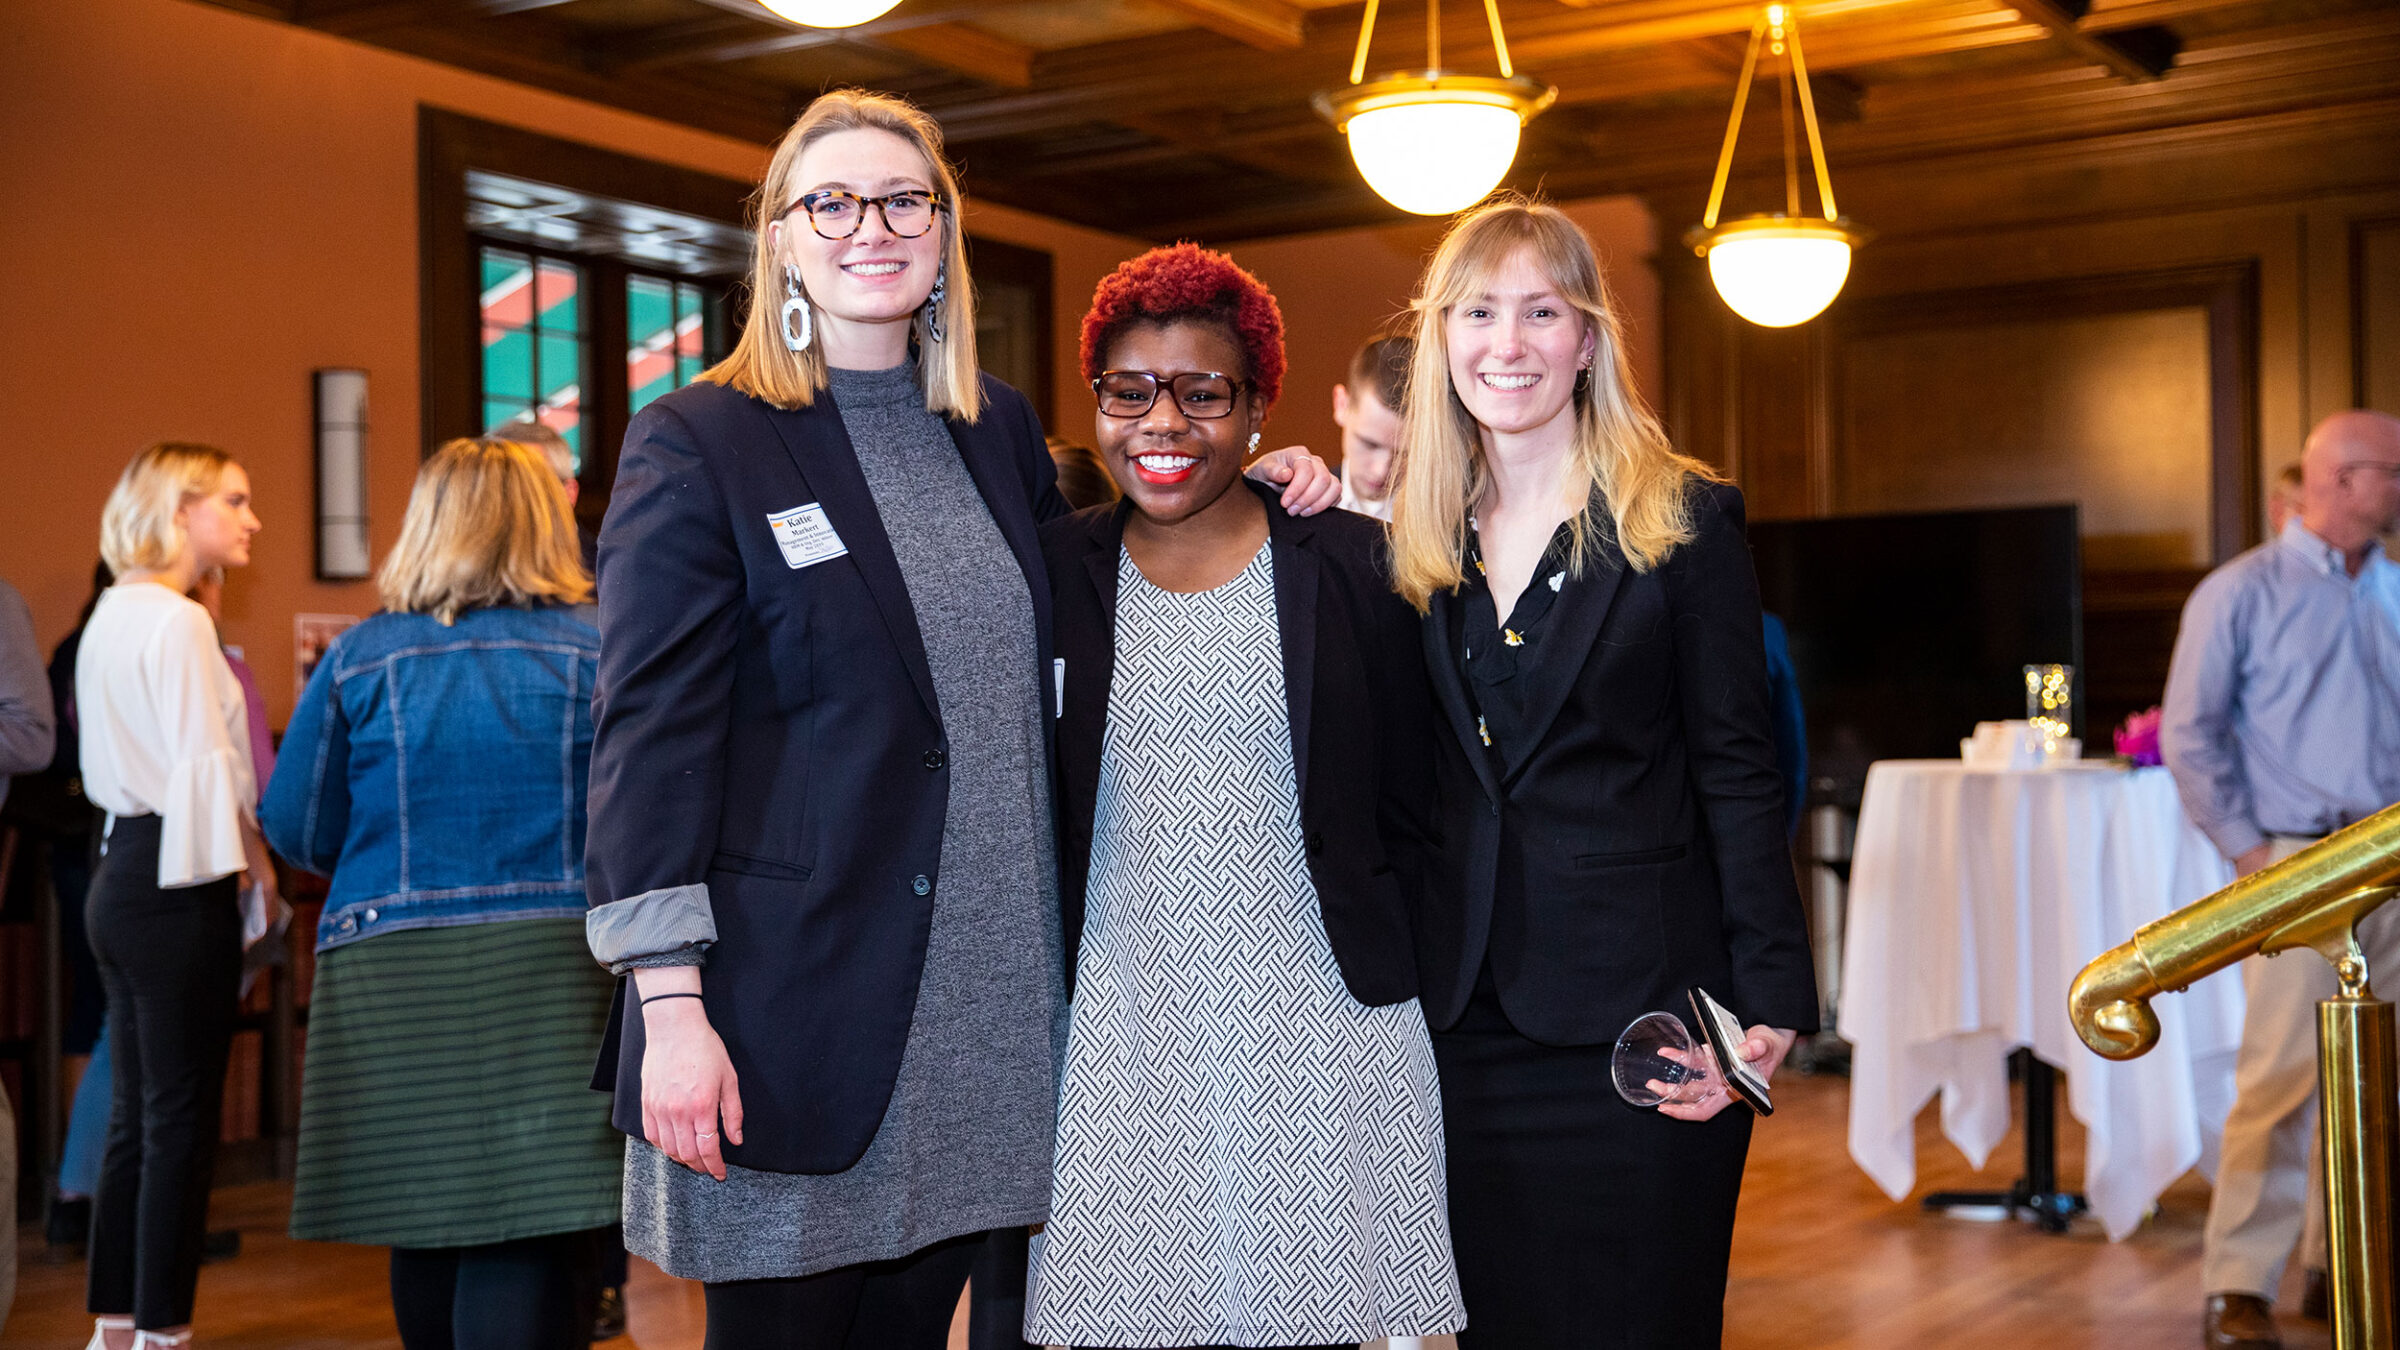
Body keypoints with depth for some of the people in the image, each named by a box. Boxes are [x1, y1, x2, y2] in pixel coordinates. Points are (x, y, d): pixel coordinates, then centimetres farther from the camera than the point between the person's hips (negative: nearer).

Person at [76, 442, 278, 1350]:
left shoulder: (112, 616, 16)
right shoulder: (177, 622, -13)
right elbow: (204, 769, -18)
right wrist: (256, 859, -6)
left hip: (122, 873, 10)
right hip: (178, 884, -10)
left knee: (135, 1116, 14)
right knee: (180, 1121, -3)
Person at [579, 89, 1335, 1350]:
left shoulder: (999, 427, 11)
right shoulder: (696, 444, -5)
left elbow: (1065, 620, 26)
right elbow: (650, 736, -9)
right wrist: (671, 1010, -16)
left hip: (987, 998, 5)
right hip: (798, 1007, -5)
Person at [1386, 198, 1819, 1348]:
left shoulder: (1685, 520, -2)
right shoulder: (1416, 540, 9)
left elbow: (1738, 772, -4)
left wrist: (1771, 1000, -12)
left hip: (1637, 1011, -4)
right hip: (1468, 1015, 4)